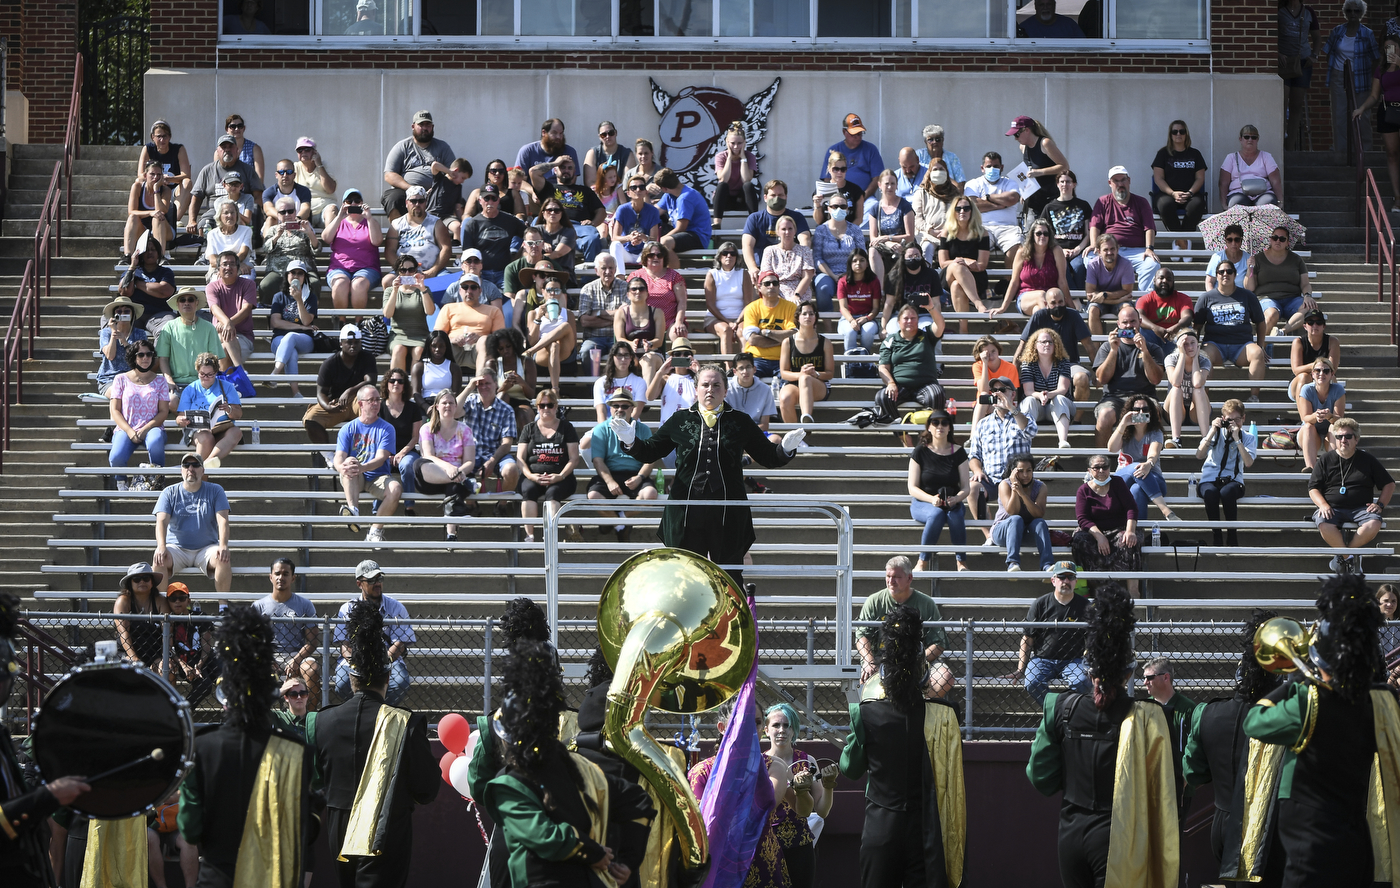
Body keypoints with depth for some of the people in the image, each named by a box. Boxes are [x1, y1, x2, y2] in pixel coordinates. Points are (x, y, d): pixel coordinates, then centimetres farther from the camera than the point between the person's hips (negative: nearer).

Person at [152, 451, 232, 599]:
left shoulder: (215, 491, 5)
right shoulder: (169, 493, 5)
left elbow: (222, 520, -6)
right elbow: (162, 521, -8)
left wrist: (223, 546, -26)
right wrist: (161, 546, -29)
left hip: (206, 548, 0)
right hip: (177, 548, 0)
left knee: (224, 560, -31)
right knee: (159, 560, -31)